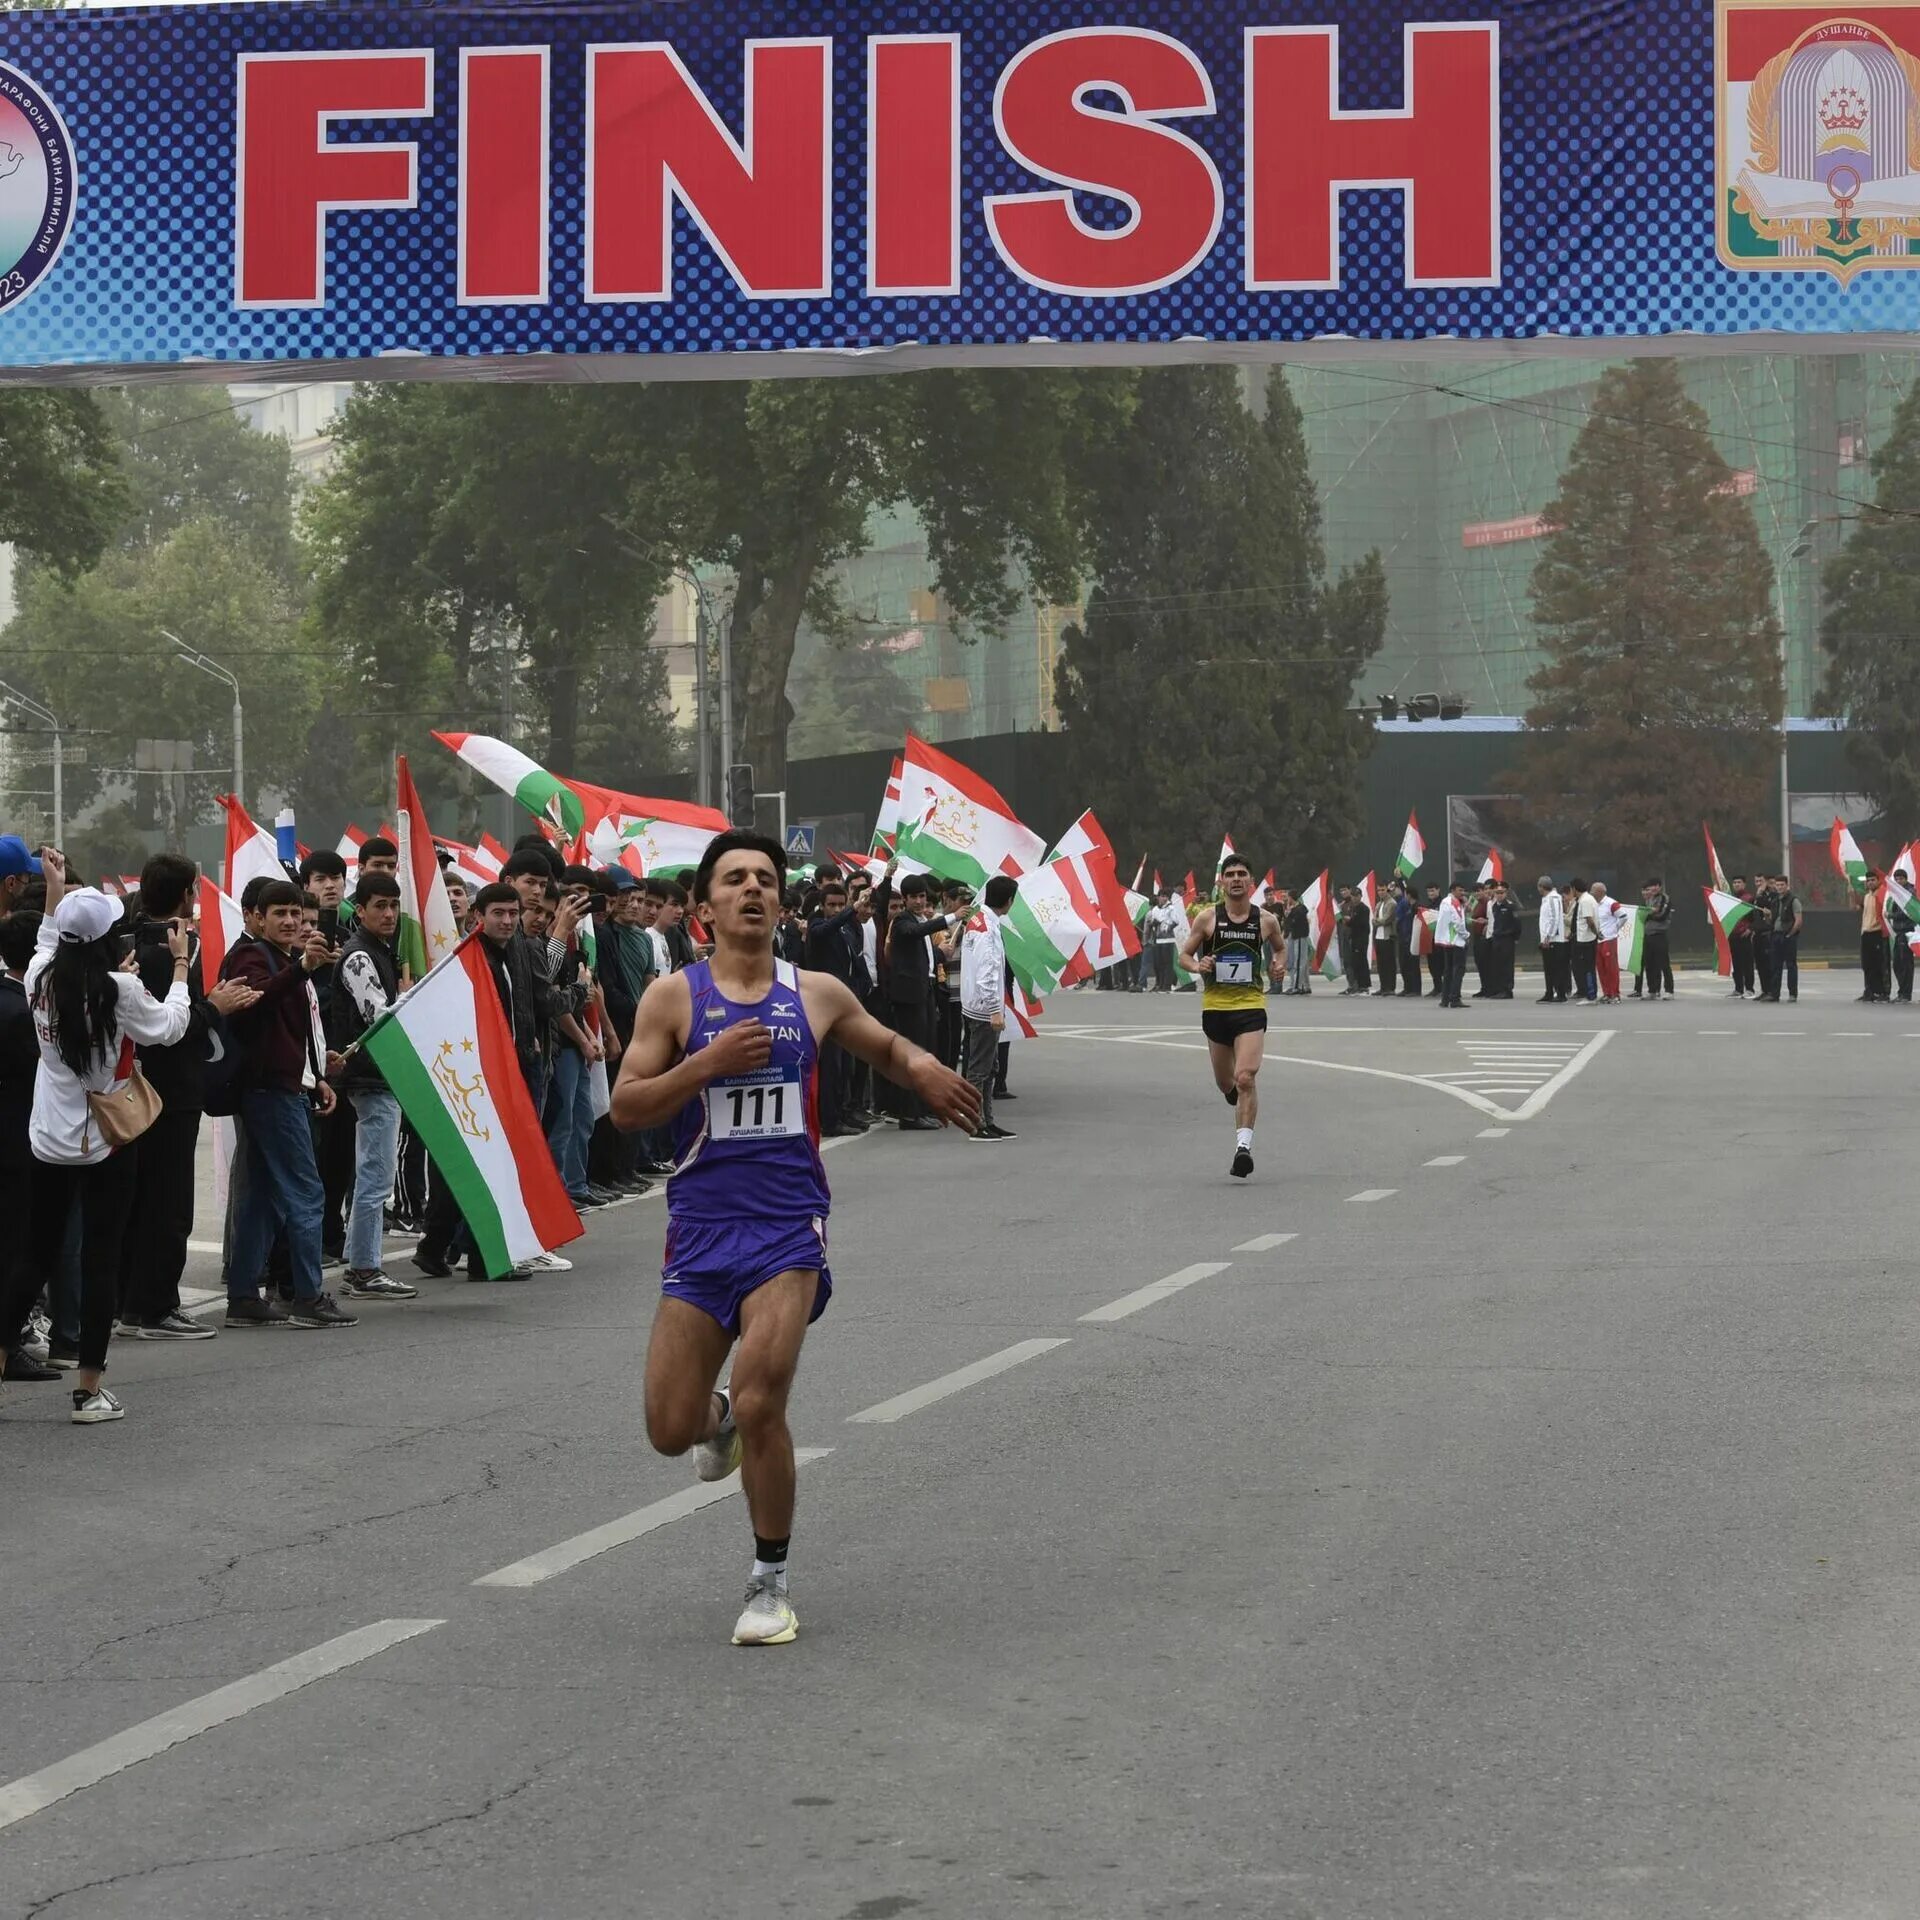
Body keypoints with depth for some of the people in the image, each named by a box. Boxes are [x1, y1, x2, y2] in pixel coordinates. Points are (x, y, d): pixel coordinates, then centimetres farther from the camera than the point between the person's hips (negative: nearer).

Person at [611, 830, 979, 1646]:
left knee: (761, 1405, -16)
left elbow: (884, 1045, 24)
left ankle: (770, 1584, 4)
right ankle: (718, 1416, 41)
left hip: (787, 1226, -1)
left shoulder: (819, 995, 5)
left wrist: (920, 1068, 0)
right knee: (671, 1428, 0)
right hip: (700, 1225, 1)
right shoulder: (674, 997, 0)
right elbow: (625, 1108, -4)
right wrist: (707, 1062, -18)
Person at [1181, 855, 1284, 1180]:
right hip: (1215, 1006, 2)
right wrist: (1198, 966, -15)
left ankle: (1243, 1146, -18)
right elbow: (1185, 955, 6)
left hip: (1251, 1006, -2)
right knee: (1225, 1083, 14)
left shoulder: (1266, 920, 1)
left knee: (1246, 1077, -18)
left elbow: (1280, 948, 21)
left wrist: (1278, 966, 0)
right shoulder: (1207, 918, -1)